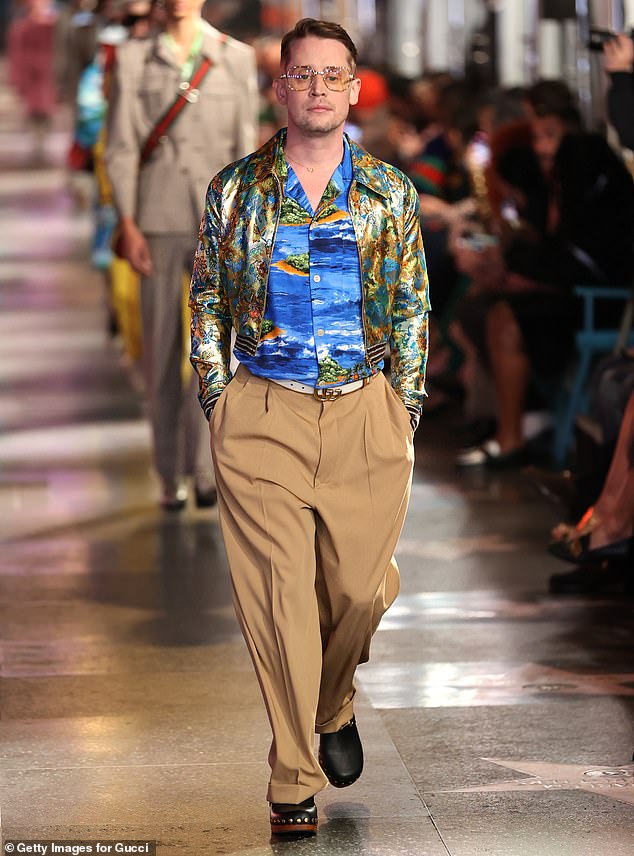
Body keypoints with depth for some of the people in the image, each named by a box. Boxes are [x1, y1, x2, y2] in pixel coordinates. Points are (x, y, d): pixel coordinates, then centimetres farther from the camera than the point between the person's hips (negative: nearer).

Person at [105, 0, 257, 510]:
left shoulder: (237, 58, 7)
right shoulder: (135, 59, 6)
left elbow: (246, 147, 6)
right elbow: (121, 146, 4)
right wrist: (127, 223, -5)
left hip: (216, 218, 0)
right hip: (158, 217, 0)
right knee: (161, 348, 3)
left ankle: (204, 468, -6)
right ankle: (171, 477, 12)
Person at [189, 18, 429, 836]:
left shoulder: (389, 192, 7)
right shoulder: (234, 190, 5)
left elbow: (412, 307, 10)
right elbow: (206, 301, 10)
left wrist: (405, 403, 4)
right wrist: (218, 399, 3)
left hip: (367, 413, 1)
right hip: (261, 416, -1)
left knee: (360, 585, 3)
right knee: (278, 598, -3)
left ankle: (334, 707, 35)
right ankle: (294, 781, 6)